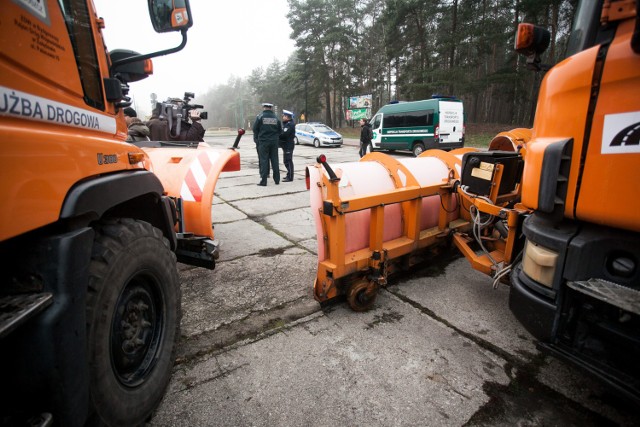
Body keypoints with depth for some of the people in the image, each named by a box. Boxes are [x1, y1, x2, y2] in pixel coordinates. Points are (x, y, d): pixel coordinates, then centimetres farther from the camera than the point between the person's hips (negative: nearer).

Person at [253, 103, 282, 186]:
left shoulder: (260, 116, -4)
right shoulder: (276, 117, 5)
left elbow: (255, 129, -3)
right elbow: (280, 131, 9)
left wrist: (256, 140, 10)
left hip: (263, 142, -3)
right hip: (274, 142, 3)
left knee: (263, 160, 0)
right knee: (275, 160, 9)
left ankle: (263, 181, -1)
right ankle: (277, 180, 15)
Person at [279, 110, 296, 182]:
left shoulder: (290, 125, -15)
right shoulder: (286, 124, 19)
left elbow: (284, 134, -23)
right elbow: (283, 133, 17)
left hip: (288, 145, -10)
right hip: (286, 145, 10)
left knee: (288, 161, -10)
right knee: (286, 161, 16)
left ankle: (290, 177, -7)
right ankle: (289, 175, 27)